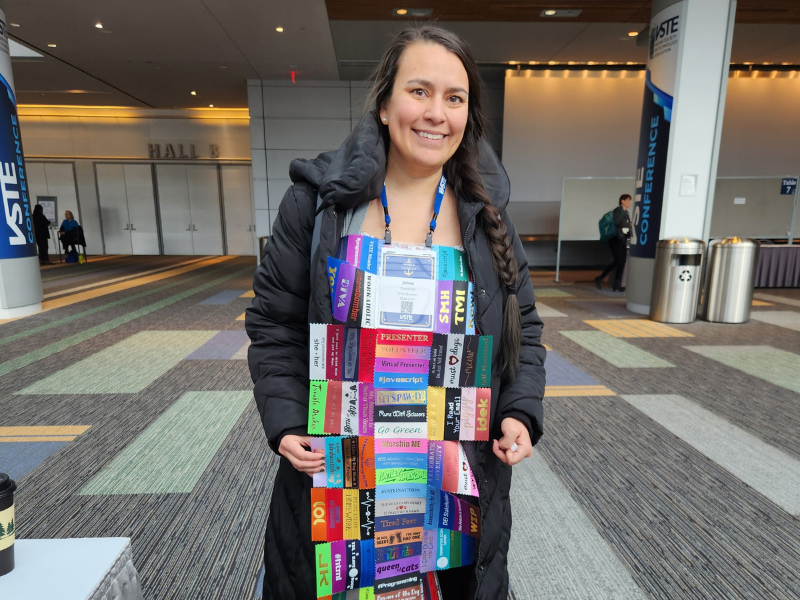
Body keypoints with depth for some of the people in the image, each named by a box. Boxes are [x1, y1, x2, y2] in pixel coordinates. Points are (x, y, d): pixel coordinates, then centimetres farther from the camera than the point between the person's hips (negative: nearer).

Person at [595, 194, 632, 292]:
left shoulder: (626, 213, 19)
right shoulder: (618, 210, -5)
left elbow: (626, 226, 16)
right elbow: (617, 222, -17)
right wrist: (629, 224, -8)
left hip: (623, 239, 8)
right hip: (616, 239, -8)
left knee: (622, 262, 3)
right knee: (617, 261, -13)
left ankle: (617, 285, 5)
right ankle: (600, 278, -1)